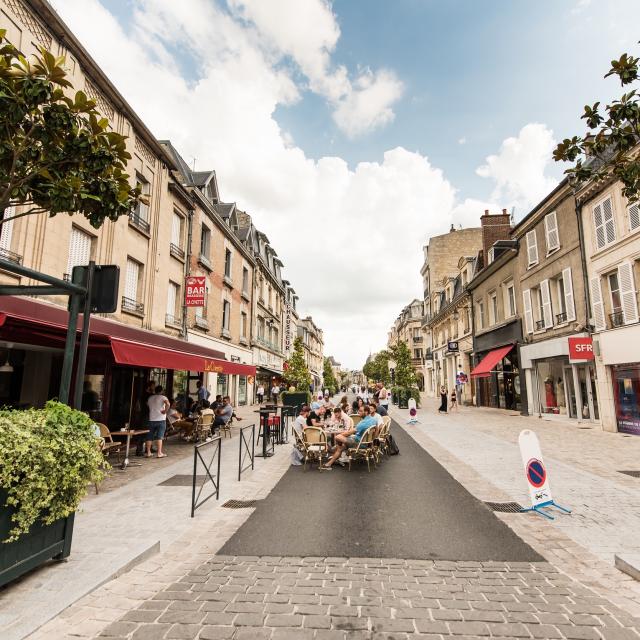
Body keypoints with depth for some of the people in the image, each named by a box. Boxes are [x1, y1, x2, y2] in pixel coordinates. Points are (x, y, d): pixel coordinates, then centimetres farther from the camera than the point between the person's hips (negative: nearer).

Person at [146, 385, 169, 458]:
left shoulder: (150, 398, 10)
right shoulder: (163, 397, -7)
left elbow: (147, 405, 25)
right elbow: (168, 404, -25)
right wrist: (165, 411, -13)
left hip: (151, 420, 4)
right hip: (161, 420, -4)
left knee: (150, 436, 11)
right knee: (159, 436, -2)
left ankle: (148, 452, 16)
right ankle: (159, 453, -2)